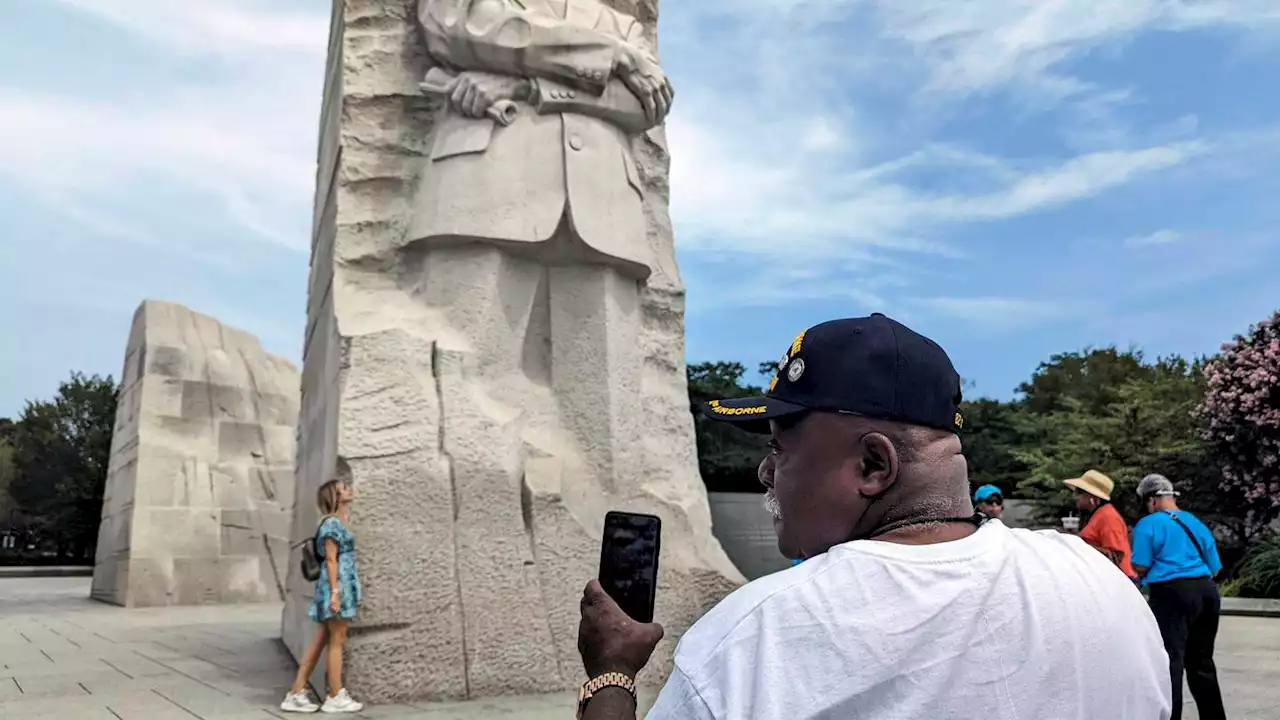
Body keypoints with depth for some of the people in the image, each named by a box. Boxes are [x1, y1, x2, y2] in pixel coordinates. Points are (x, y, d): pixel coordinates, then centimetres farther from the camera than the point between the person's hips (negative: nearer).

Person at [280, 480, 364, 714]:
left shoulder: (339, 522, 17)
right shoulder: (332, 523, -11)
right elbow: (330, 559, -17)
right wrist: (335, 591, -21)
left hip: (342, 587, 9)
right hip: (335, 587, -9)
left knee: (319, 641, 10)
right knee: (336, 642, -2)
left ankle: (296, 694, 14)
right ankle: (335, 698, 6)